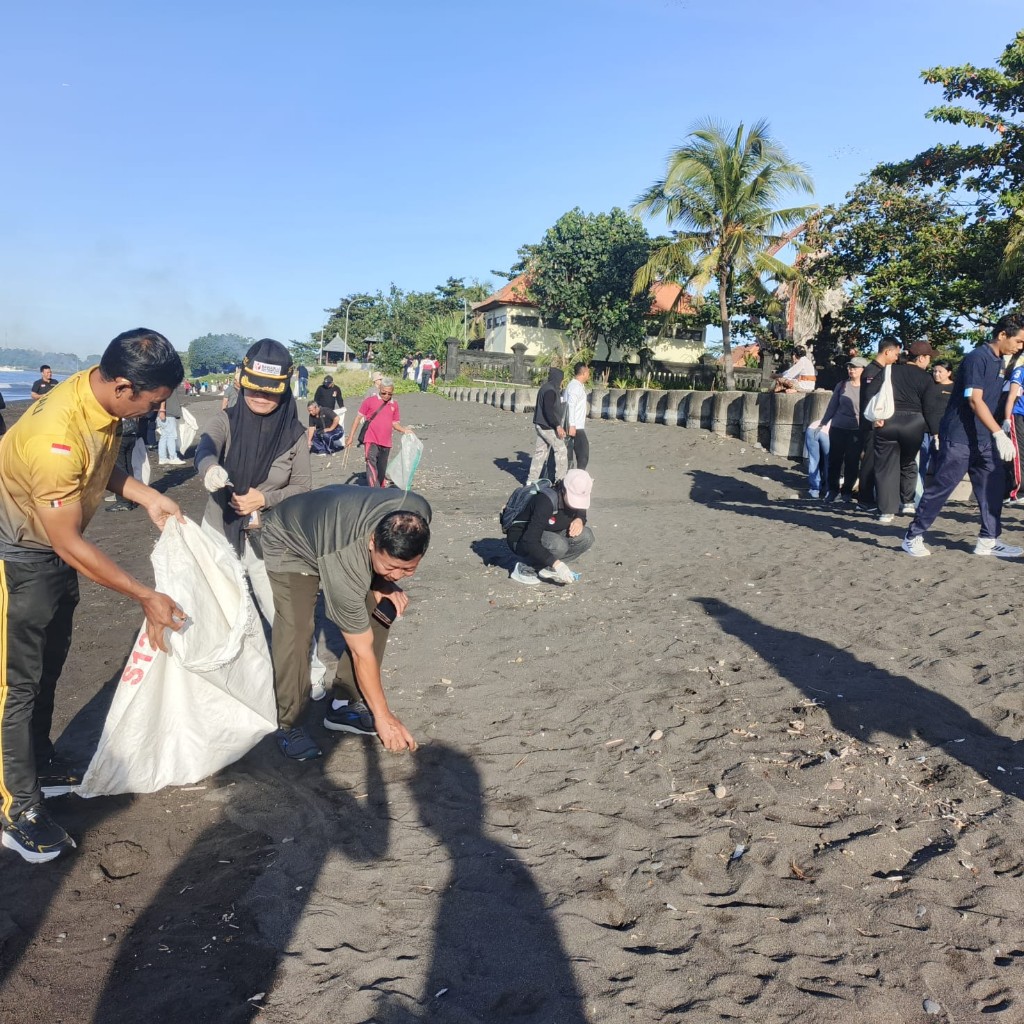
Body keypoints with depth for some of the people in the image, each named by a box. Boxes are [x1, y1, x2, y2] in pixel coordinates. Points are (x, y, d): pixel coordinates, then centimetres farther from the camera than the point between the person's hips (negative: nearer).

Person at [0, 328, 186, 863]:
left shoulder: (103, 397, -11)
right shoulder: (56, 436, -36)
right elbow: (69, 543, -29)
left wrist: (147, 496, -6)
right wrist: (146, 597, -24)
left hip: (55, 549, 9)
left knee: (49, 665, 20)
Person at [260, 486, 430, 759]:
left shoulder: (418, 513, -30)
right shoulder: (343, 566, -42)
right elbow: (362, 651, -29)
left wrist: (384, 583, -17)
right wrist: (382, 716, -20)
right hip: (290, 545, -6)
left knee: (383, 610, -7)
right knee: (295, 629, -25)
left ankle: (344, 705, 6)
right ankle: (287, 724, -6)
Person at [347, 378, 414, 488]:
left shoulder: (394, 405, 10)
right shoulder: (370, 401, -1)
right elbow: (358, 418, 3)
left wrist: (404, 430, -3)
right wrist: (350, 437, 1)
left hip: (386, 443, 4)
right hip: (371, 441, -4)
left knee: (382, 470, 14)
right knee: (371, 464, -20)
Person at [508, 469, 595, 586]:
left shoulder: (576, 497, -11)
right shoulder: (546, 501, -33)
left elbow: (580, 512, 12)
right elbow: (530, 542, -37)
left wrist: (580, 520, -14)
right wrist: (556, 563, -42)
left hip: (547, 537, 7)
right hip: (520, 540, -7)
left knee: (586, 537, -15)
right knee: (558, 545, -36)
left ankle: (545, 567, -3)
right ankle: (525, 568, -11)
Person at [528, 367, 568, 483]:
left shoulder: (545, 387, 14)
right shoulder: (550, 390, -17)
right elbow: (549, 410, -24)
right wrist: (558, 426, -26)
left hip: (540, 425, 10)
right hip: (548, 427, -10)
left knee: (540, 451, 11)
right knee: (561, 450, -3)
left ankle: (532, 479, 13)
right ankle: (560, 480, 0)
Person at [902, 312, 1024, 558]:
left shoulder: (999, 361, 12)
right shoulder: (977, 358, -16)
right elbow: (975, 400, -24)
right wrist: (999, 433, -31)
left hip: (982, 438, 9)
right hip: (959, 436, -9)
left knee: (994, 483, 5)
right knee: (941, 486, -5)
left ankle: (989, 540, 12)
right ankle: (913, 537, 5)